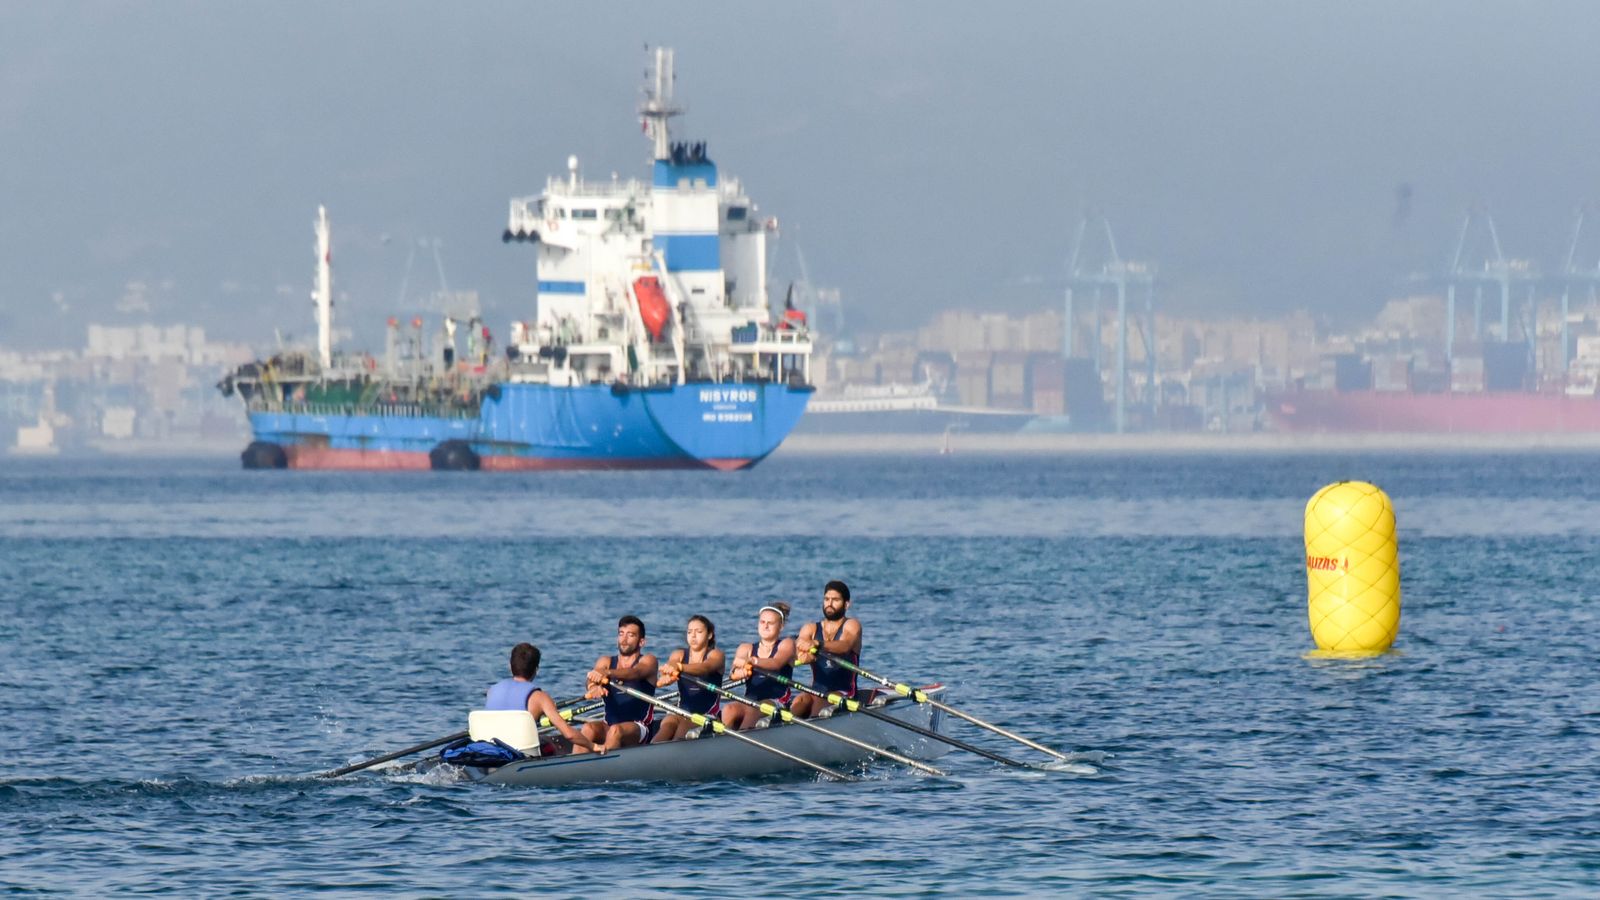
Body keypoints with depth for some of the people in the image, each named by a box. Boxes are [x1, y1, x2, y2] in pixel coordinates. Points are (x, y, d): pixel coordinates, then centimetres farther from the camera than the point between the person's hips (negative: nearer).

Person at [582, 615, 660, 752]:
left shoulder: (647, 661, 2)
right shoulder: (605, 662, 13)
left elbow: (635, 673, -22)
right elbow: (591, 680, -8)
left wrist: (606, 673, -42)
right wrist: (594, 686, -35)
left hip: (639, 730, -3)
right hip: (608, 726, 3)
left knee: (615, 731, -34)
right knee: (588, 728, -27)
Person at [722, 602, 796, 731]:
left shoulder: (786, 645, 9)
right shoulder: (746, 649, 18)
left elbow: (776, 663, -14)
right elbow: (734, 673, -2)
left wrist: (752, 661, -33)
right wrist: (738, 672, -30)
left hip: (776, 703, -3)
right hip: (749, 700, 3)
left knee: (752, 710, -36)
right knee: (728, 710, -30)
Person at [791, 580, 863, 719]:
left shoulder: (851, 626, 2)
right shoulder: (811, 629, 14)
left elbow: (845, 646, -21)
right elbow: (796, 650, -6)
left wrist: (816, 644, -41)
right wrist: (802, 655, -33)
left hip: (843, 693, -4)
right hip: (816, 691, 4)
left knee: (819, 702, -34)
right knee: (799, 701, -28)